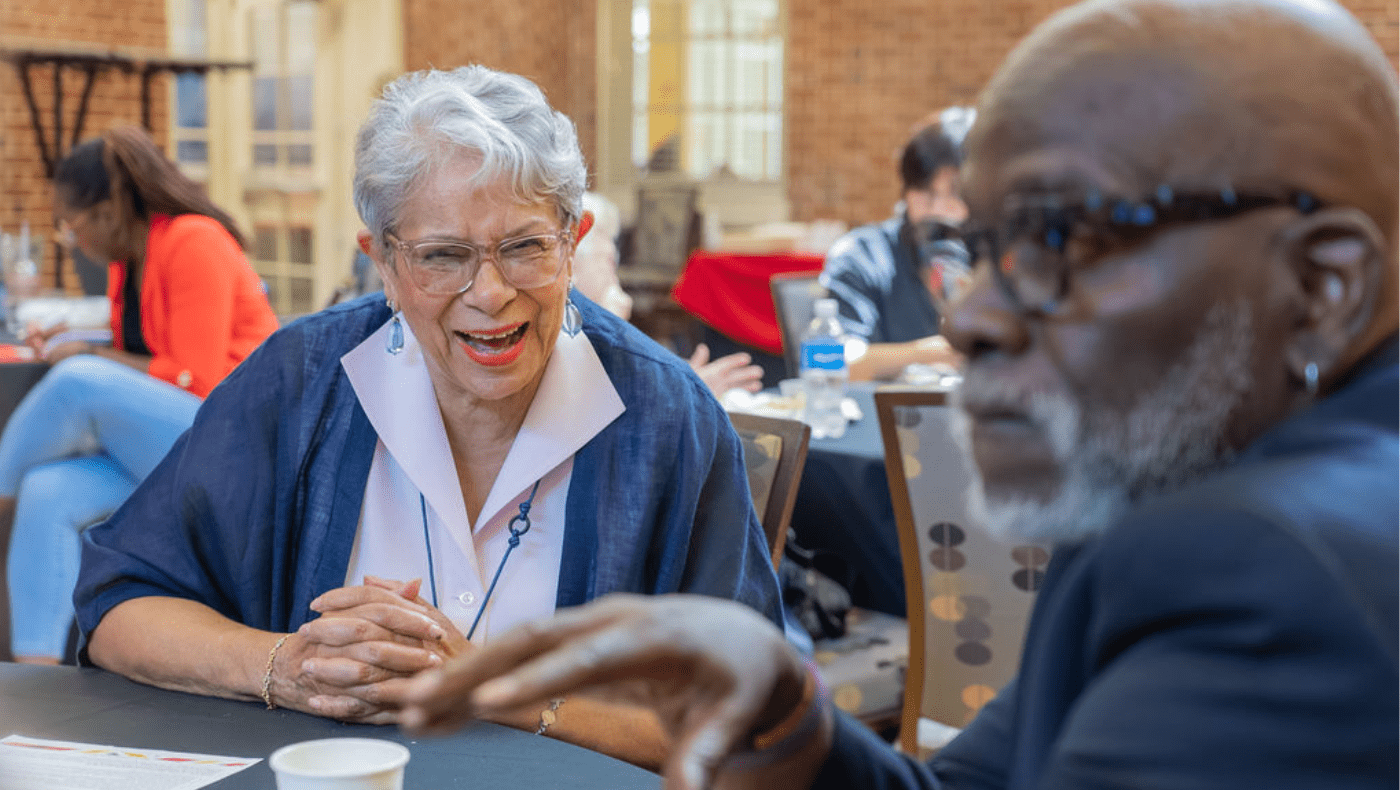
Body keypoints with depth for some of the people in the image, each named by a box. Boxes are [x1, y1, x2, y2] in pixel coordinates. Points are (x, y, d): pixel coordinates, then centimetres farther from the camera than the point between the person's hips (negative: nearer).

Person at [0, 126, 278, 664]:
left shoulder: (195, 244, -13)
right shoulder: (125, 261, 12)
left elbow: (195, 382, -17)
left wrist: (89, 354, -8)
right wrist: (72, 346, 2)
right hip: (151, 439, 8)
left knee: (79, 380, -27)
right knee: (47, 494, -17)